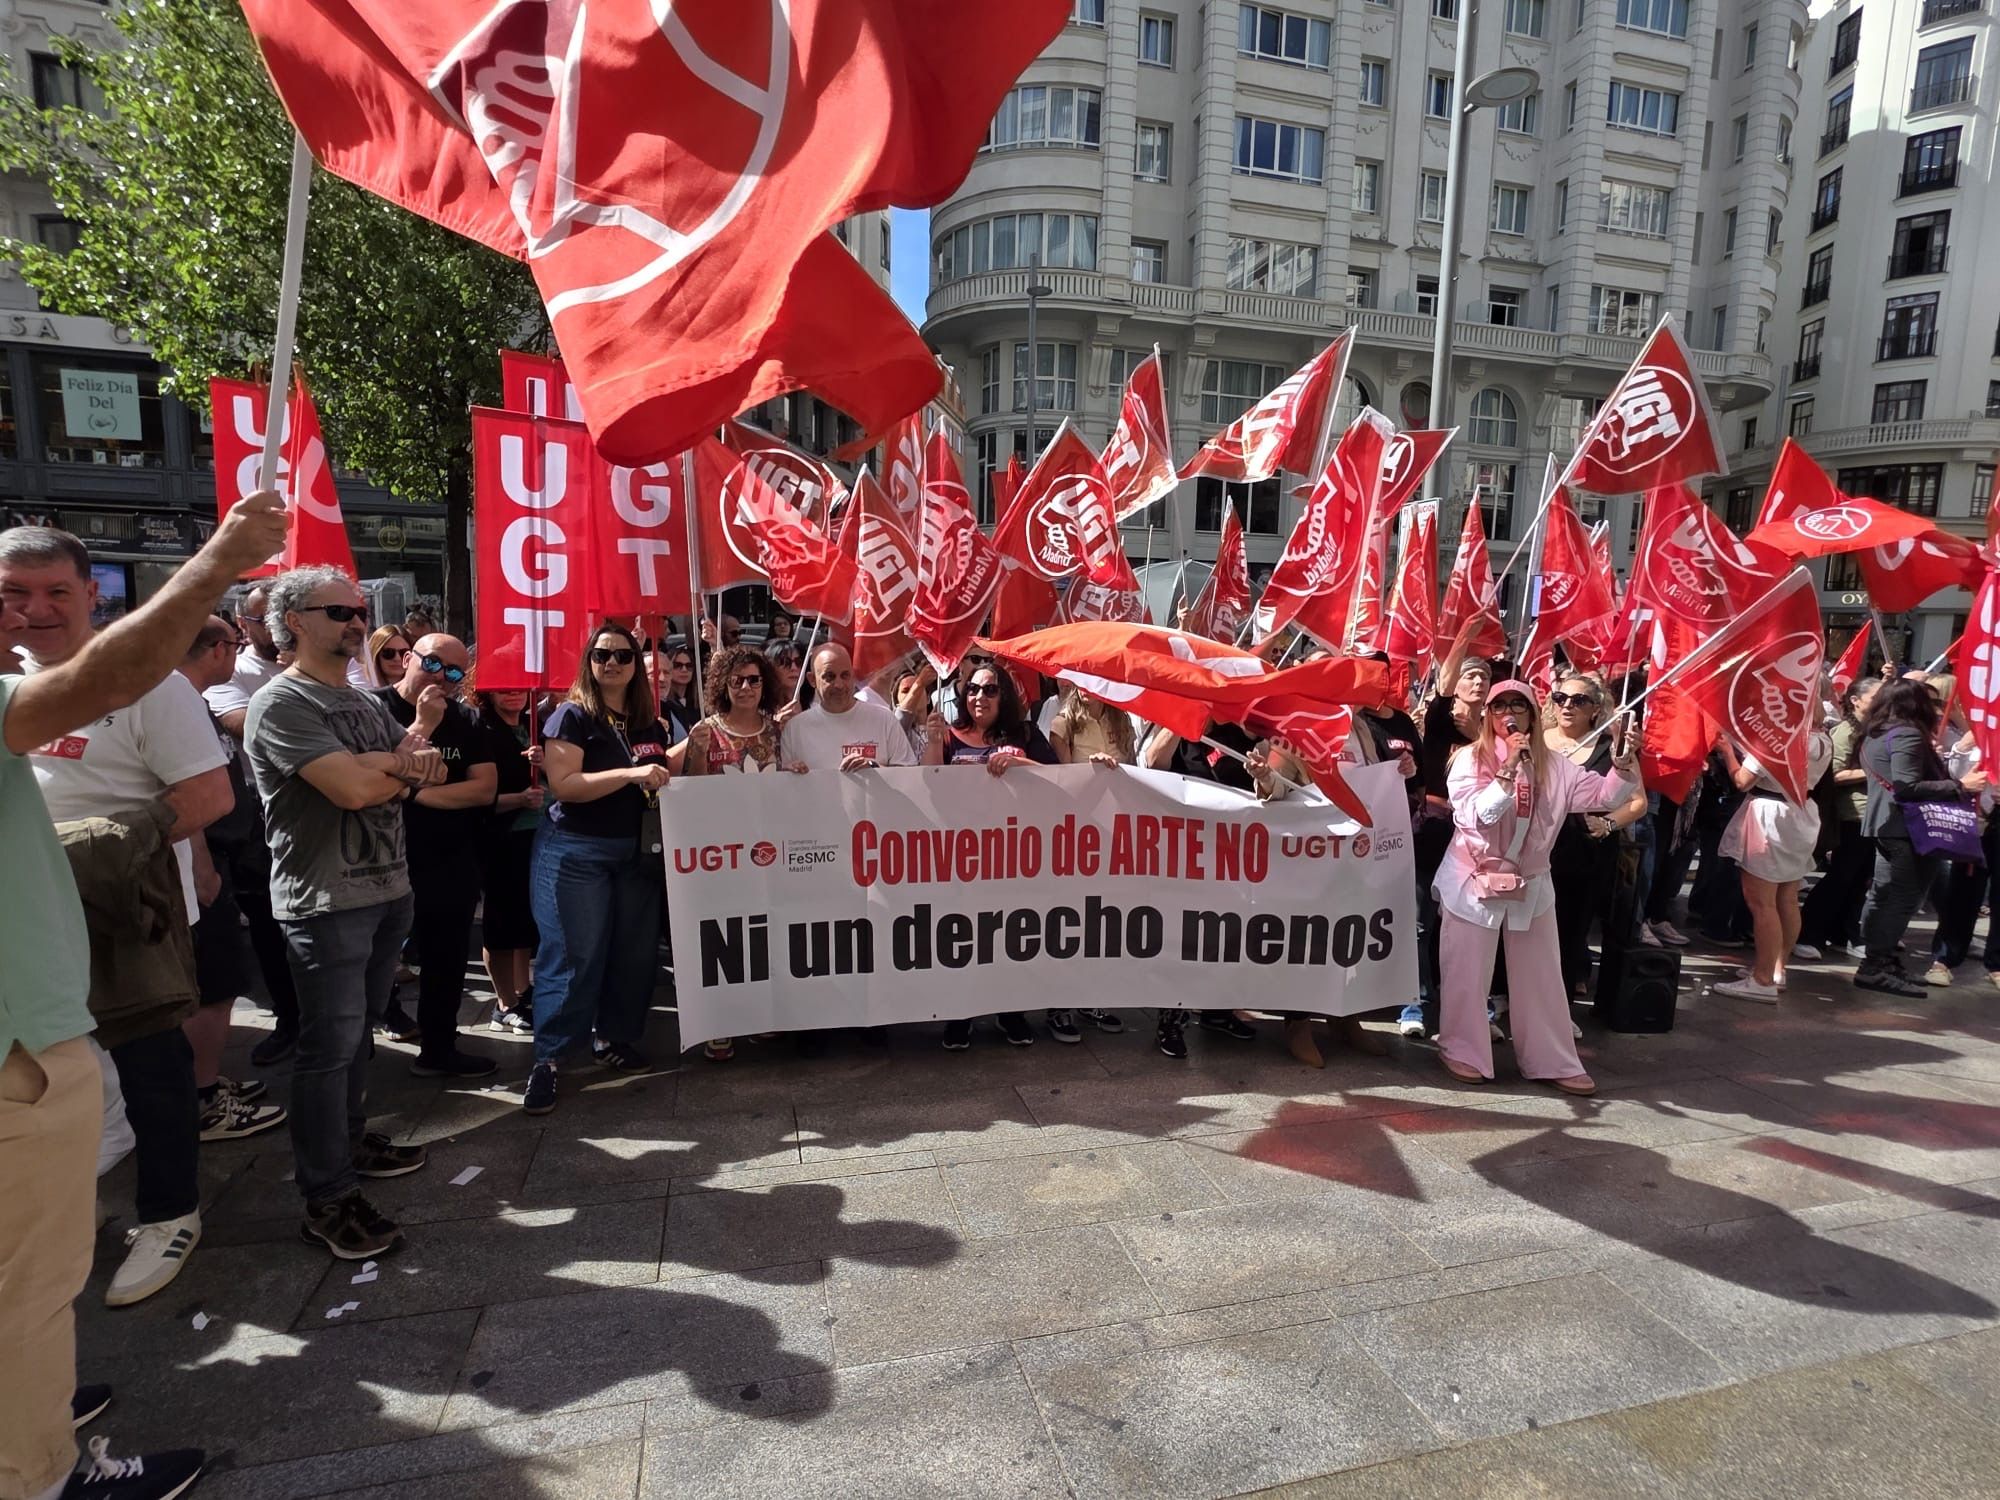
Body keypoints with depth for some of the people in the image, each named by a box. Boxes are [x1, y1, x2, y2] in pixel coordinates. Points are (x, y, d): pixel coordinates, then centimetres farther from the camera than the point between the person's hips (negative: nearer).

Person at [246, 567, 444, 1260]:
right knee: (330, 1045, -3)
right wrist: (402, 760, -4)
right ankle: (327, 1199, 6)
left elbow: (428, 772, 9)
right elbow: (352, 788, -24)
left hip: (387, 889, 8)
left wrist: (380, 768, -12)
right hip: (327, 901, -8)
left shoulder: (365, 700, 15)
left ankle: (350, 1138, 33)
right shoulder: (281, 703, -12)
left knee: (358, 1030, 18)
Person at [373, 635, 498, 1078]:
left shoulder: (465, 720, 2)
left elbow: (485, 789, -7)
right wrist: (423, 725, -24)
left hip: (453, 866, 4)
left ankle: (438, 1050, 31)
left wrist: (419, 793, -16)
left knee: (446, 960, 15)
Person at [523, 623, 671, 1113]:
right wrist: (630, 774, -27)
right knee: (573, 956, -5)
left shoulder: (650, 722, 10)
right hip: (576, 851, -6)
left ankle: (614, 1039, 26)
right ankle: (547, 1059, 4)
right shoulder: (572, 715, -8)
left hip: (637, 851, 6)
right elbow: (563, 784, -20)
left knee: (635, 951, 10)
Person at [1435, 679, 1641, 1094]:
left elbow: (1603, 795, -2)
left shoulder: (1554, 765, 2)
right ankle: (1463, 1051, 19)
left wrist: (1623, 762, -18)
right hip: (1476, 881, -4)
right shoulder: (1470, 759, -9)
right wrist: (1507, 771, -27)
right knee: (1468, 973, 4)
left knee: (1541, 974, 12)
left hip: (1531, 884, 4)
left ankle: (1553, 1061, 23)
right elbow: (1476, 815, -20)